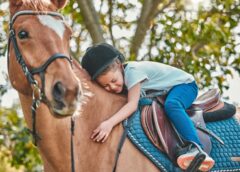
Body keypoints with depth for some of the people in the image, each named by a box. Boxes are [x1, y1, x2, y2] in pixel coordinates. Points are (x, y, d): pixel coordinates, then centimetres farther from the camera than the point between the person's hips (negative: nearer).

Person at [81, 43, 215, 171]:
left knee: (171, 105, -38)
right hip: (165, 92, 10)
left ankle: (196, 149, -50)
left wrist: (110, 123, -52)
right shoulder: (114, 73, -6)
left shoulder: (132, 71, -32)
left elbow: (132, 105, -41)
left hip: (184, 84, -10)